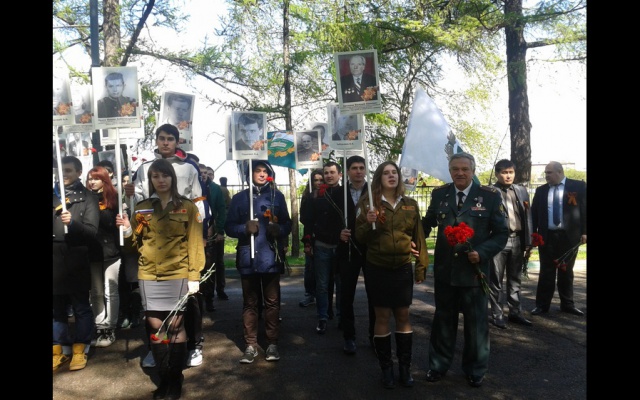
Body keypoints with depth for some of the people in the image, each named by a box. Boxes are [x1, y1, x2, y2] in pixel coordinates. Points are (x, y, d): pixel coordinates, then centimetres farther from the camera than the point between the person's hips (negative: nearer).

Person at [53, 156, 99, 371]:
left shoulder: (88, 198, 0)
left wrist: (72, 223, -23)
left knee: (81, 307, 5)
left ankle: (80, 350, 15)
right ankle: (59, 349, 22)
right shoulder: (54, 195, 12)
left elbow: (92, 231, -8)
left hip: (77, 262, -4)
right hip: (55, 261, 4)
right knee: (57, 308, 11)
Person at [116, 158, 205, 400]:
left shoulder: (187, 207, 1)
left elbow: (194, 243, -1)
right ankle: (164, 378, 18)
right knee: (155, 326, 4)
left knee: (175, 326, 1)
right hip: (148, 275, 3)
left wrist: (194, 276, -8)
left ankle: (176, 379, 13)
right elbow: (135, 244, 12)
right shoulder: (142, 208, 9)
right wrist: (128, 230, -9)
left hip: (177, 275, -3)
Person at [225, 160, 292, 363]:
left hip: (271, 257, 0)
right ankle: (251, 345, 14)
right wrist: (244, 228, -16)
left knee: (272, 301, 6)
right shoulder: (239, 198, 6)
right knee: (250, 302, 7)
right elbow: (229, 227, 3)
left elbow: (287, 224, 7)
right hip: (248, 257, 0)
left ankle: (272, 344, 15)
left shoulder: (277, 196, 7)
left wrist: (279, 230, -15)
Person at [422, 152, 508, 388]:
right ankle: (439, 365, 35)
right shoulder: (439, 194, 3)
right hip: (444, 269, 2)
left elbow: (501, 233, -4)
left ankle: (475, 370, 33)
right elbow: (428, 223, 13)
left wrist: (482, 253, -19)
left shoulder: (490, 195, -6)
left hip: (474, 270, -2)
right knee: (443, 320, 17)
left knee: (476, 323, 13)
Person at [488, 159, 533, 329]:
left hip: (517, 240, 5)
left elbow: (527, 217, 10)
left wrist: (528, 242, 6)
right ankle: (497, 314, 15)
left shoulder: (522, 190, 10)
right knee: (496, 280, 5)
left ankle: (515, 312, 25)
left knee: (515, 279, 14)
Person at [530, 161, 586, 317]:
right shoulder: (541, 190, 8)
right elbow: (534, 213, 8)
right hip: (546, 237, 1)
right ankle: (542, 305, 13)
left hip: (569, 236, -1)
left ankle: (567, 304, 24)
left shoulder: (578, 186, 0)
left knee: (566, 272, 11)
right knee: (546, 272, 6)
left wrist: (584, 232, -9)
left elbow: (585, 210, -2)